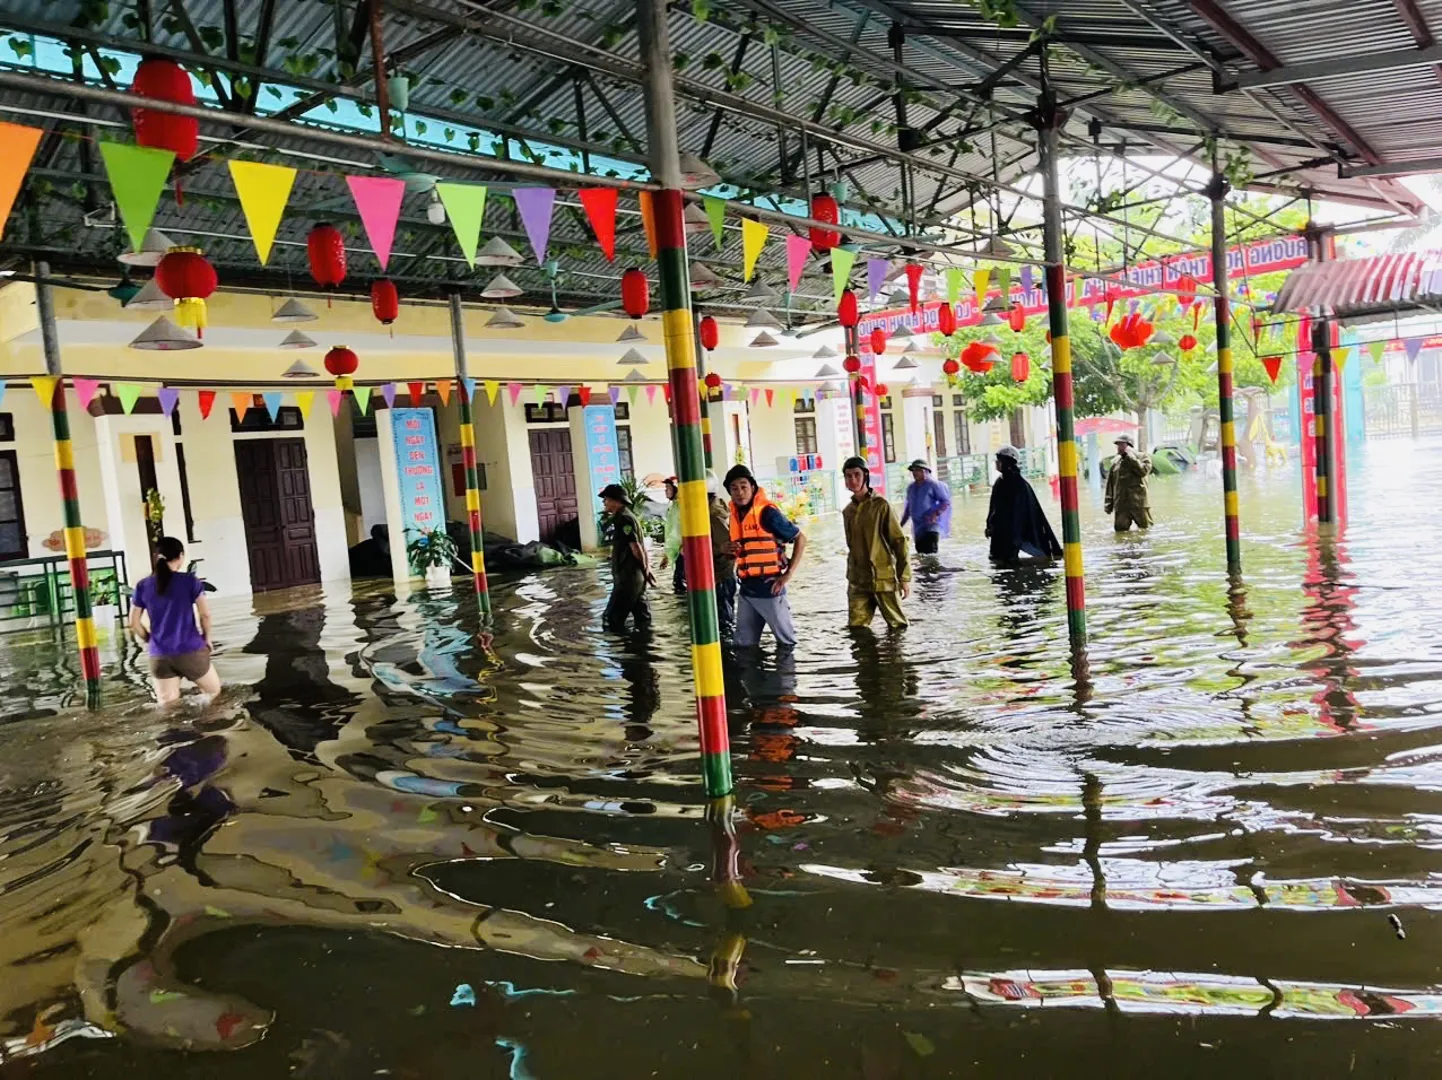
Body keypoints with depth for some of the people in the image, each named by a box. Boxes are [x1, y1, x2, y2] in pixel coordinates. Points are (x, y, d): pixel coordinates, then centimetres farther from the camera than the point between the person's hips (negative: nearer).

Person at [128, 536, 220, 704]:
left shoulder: (143, 586, 4)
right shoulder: (190, 581, -5)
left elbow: (134, 623, 7)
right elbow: (205, 614, -7)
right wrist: (206, 638, 9)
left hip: (159, 656, 3)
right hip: (191, 651, -3)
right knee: (214, 692, 17)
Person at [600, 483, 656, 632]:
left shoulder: (623, 519, -15)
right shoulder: (623, 517, 17)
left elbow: (636, 547, -17)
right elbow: (641, 546, 17)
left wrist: (644, 569, -5)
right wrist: (646, 568, 11)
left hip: (628, 577, -10)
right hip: (635, 576, 10)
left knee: (611, 621, -6)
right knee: (642, 617, 11)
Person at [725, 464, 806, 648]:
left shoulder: (767, 513, -13)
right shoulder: (736, 515, 8)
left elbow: (800, 538, -8)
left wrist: (788, 574, -12)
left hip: (769, 587, -7)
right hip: (746, 589, 7)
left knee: (786, 641, 10)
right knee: (744, 644, 13)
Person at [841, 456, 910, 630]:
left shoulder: (881, 505, -8)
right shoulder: (847, 511, 9)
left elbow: (899, 541, -9)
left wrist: (904, 577, -11)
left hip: (883, 578, -5)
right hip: (857, 582, 5)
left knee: (897, 626, 4)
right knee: (856, 627, 3)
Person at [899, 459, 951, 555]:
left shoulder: (933, 484, -4)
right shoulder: (910, 487, 16)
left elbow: (946, 501, -8)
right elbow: (908, 508, 24)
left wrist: (936, 514, -23)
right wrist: (901, 525, 20)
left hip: (932, 526, -7)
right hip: (917, 528, 7)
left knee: (930, 552, -19)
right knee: (920, 552, 3)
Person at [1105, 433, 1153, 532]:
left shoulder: (1143, 457, 2)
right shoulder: (1115, 461, 11)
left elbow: (1142, 471, -19)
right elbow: (1110, 484, 11)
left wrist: (1130, 456, -12)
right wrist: (1109, 503, 5)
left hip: (1139, 504, -3)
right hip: (1121, 506, 3)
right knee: (1121, 532, 1)